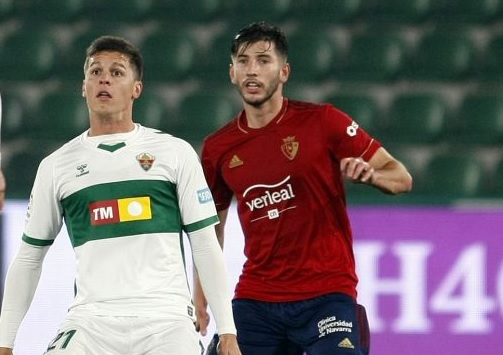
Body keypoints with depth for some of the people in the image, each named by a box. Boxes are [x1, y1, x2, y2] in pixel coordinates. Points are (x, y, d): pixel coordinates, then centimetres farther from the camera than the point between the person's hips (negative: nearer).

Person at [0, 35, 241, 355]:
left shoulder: (176, 152, 8)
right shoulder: (56, 166, 12)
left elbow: (206, 247, 8)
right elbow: (29, 259, 17)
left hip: (167, 324, 0)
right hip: (91, 324, 1)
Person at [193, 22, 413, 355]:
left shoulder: (321, 121, -4)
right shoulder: (218, 149, 6)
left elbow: (401, 177, -2)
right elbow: (211, 224, 20)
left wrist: (369, 174, -23)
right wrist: (200, 298, 13)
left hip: (326, 293, -4)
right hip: (255, 300, 4)